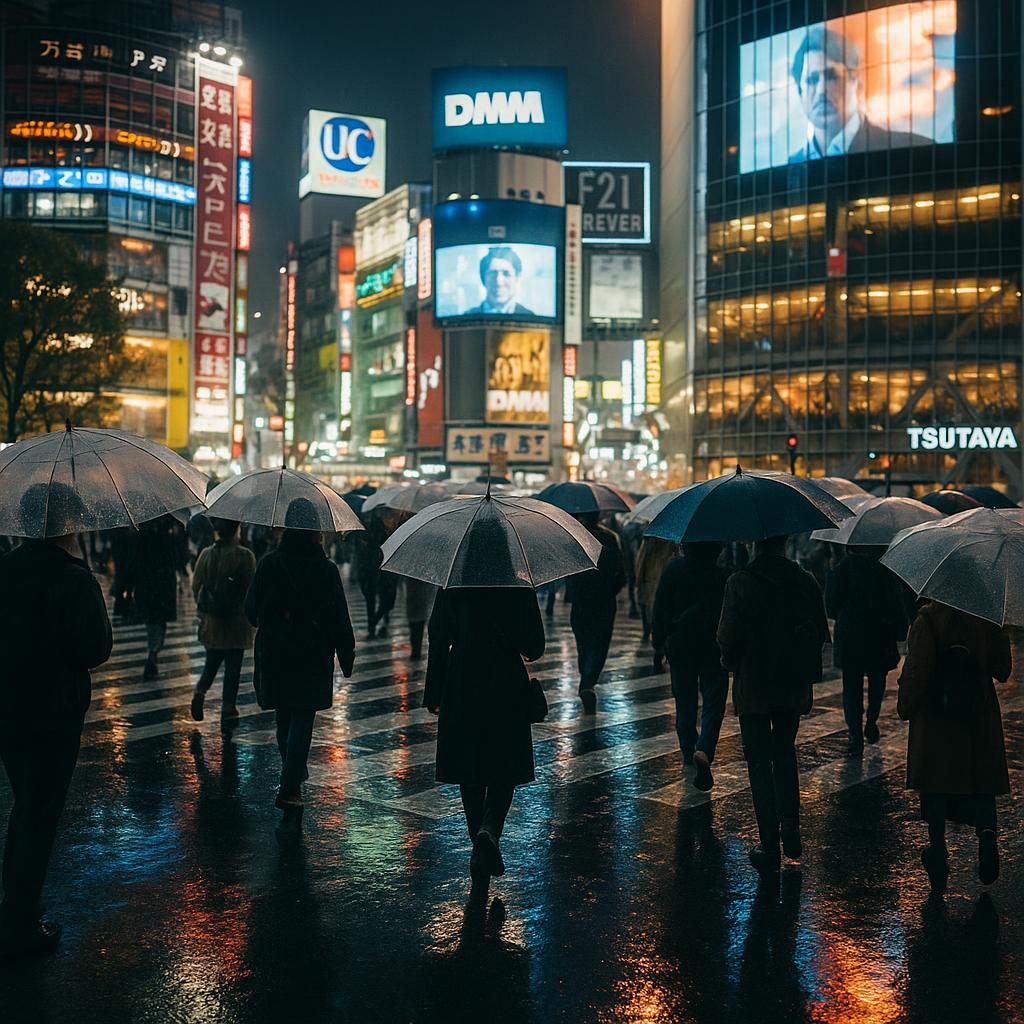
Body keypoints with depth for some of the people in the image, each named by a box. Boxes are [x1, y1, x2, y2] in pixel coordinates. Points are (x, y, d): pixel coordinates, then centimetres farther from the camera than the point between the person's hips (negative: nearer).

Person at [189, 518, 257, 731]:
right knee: (233, 666, 5)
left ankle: (200, 690, -1)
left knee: (212, 660, 22)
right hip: (236, 621, -3)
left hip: (211, 620, 3)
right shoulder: (245, 556, -13)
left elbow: (196, 586, 5)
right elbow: (251, 588, -11)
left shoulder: (206, 554, -1)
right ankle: (228, 711, 7)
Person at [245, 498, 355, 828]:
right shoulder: (326, 569, -10)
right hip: (312, 657, -2)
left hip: (274, 655, 3)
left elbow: (251, 610, 2)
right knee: (302, 721, 0)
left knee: (284, 719, 18)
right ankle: (289, 789, -11)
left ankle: (292, 781, 34)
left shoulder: (268, 564, -5)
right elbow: (339, 619, -7)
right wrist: (347, 657, 4)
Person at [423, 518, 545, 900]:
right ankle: (488, 832, -15)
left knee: (470, 771, 15)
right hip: (505, 689, -1)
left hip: (461, 688, 2)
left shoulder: (451, 588, -4)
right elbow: (534, 647, -6)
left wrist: (434, 694, 6)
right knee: (504, 769, 10)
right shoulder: (519, 589, -8)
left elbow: (438, 640, -2)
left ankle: (481, 849, 23)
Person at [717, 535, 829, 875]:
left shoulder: (739, 583, -14)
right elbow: (821, 633, 3)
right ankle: (789, 822, 9)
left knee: (759, 761, 6)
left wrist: (731, 662, 6)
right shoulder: (806, 582, -2)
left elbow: (728, 637, -14)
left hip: (752, 686, -3)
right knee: (784, 752, 23)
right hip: (794, 685, 4)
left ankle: (770, 849, 8)